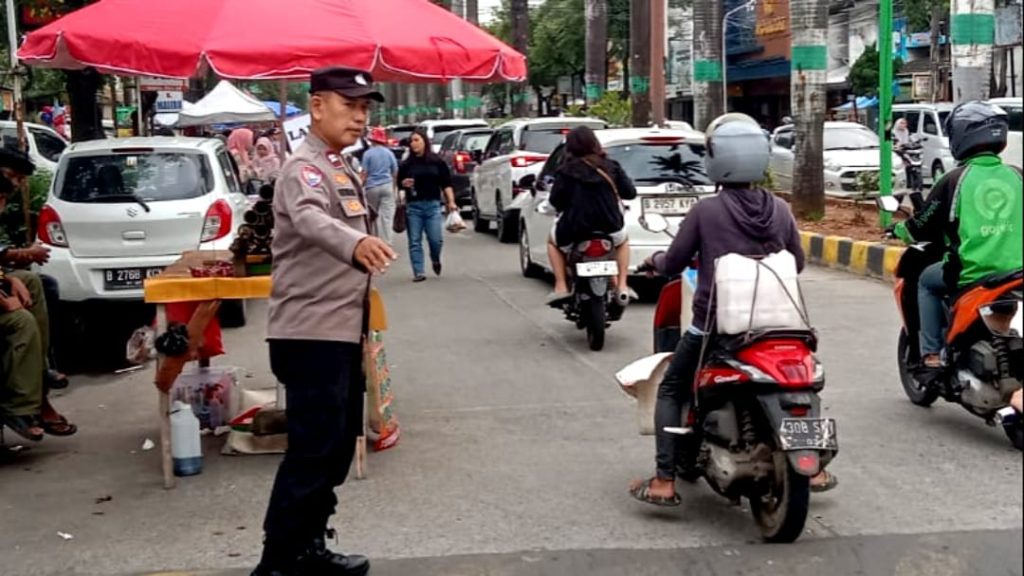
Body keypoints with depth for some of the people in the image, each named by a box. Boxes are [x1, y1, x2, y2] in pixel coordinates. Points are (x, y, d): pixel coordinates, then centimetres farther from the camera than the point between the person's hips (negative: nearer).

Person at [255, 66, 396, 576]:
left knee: (336, 448, 15)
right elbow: (311, 219, -39)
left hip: (341, 332, 10)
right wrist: (355, 242, -58)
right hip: (311, 334, -10)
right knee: (313, 452, -10)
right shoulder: (306, 166, -16)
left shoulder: (341, 168, 15)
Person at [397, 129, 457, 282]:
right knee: (415, 241, 0)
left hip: (433, 205, -1)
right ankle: (418, 272, 5)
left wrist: (451, 202, -4)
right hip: (413, 206, 2)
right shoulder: (406, 164, 9)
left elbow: (446, 183, 6)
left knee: (435, 239, -6)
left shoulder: (437, 162, 5)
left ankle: (436, 260, 25)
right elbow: (399, 183, 16)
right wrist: (404, 184, -7)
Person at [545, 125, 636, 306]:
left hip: (575, 229, -2)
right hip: (610, 227, 2)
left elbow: (555, 200, -9)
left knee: (553, 241, 30)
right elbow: (630, 193, 3)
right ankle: (622, 286, 20)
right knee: (622, 241, 36)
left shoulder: (566, 171, -8)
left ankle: (561, 287, 15)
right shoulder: (611, 166, 0)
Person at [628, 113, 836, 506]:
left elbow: (674, 264, -3)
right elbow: (797, 262, 10)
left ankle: (664, 483, 4)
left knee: (670, 392, 13)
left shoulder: (705, 211, -11)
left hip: (714, 324, -3)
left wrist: (654, 260, 19)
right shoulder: (779, 209, -1)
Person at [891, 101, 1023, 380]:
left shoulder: (955, 179, -4)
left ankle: (931, 356, 14)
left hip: (971, 275, -4)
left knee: (927, 280, 23)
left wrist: (899, 229, 24)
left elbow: (922, 227, 4)